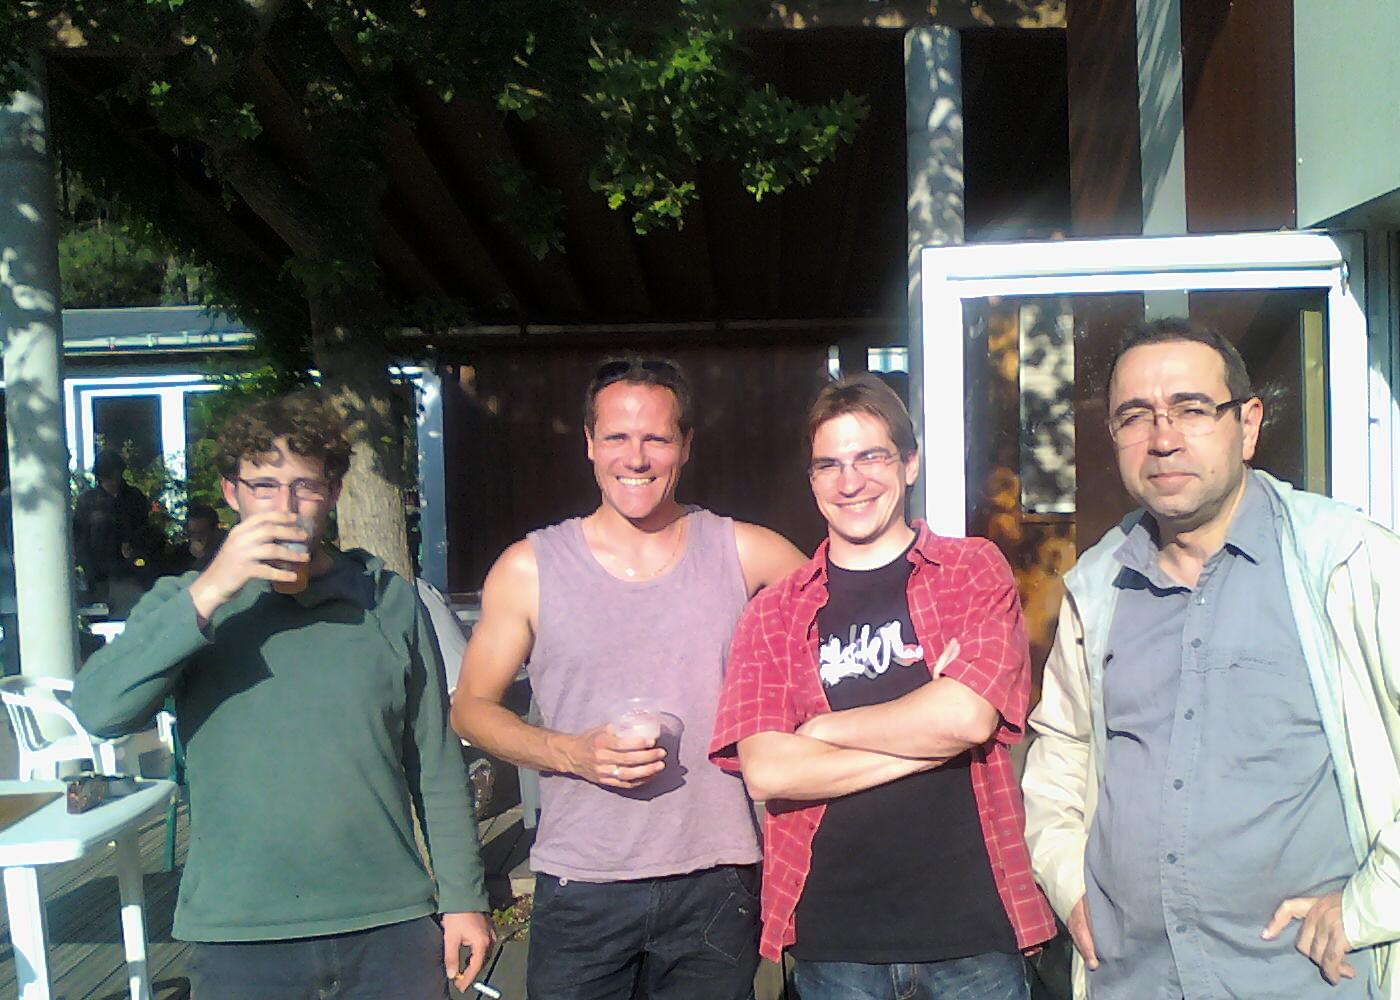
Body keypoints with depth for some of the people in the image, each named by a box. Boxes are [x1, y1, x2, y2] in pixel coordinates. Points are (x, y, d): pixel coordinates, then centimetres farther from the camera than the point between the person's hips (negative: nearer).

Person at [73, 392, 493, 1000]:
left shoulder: (389, 600, 3)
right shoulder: (186, 604, 2)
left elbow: (435, 763, 6)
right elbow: (99, 711, -14)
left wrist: (463, 896, 5)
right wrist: (210, 593, -21)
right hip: (240, 935, 0)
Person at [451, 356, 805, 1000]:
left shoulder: (742, 553, 0)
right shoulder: (528, 569, -1)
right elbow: (472, 706, 4)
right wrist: (572, 753, -13)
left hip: (716, 882, 1)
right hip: (580, 890, 0)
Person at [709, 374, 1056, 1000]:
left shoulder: (974, 570, 0)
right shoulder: (773, 614, 2)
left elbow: (969, 716, -16)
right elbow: (765, 772, -11)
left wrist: (824, 729, -7)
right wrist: (926, 741, -14)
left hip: (972, 926, -1)